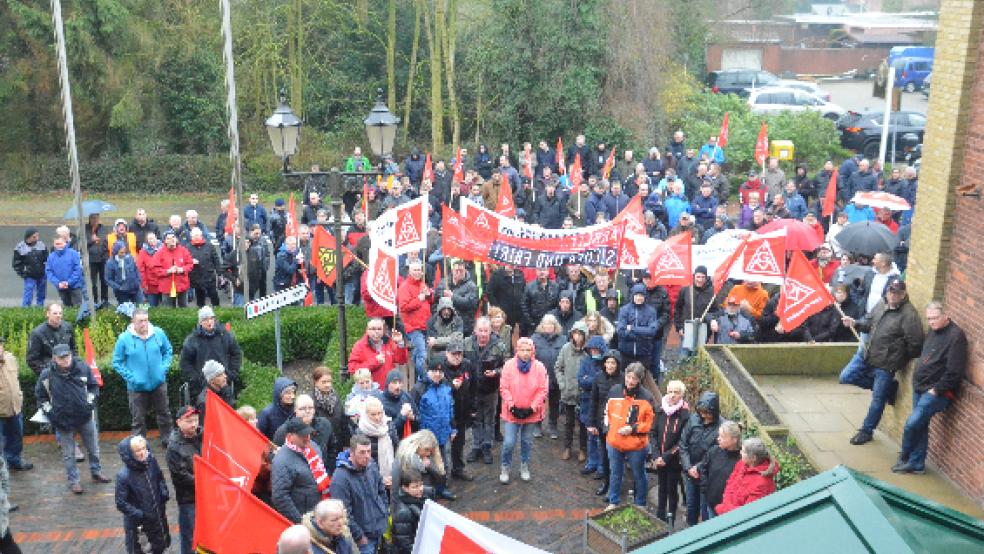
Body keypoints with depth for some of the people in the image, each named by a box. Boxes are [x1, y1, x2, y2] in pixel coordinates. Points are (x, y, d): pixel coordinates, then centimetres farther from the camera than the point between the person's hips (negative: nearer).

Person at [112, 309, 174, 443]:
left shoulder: (158, 333, -4)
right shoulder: (124, 338, -10)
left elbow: (168, 351, 11)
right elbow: (117, 362, -3)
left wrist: (164, 368, -2)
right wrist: (130, 377, -12)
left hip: (158, 383, 2)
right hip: (137, 387, -2)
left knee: (164, 414, 16)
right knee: (138, 419, 6)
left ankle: (168, 440, 33)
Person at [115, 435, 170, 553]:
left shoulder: (151, 461, -12)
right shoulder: (123, 475, -26)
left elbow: (160, 479, 8)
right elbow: (121, 503, -19)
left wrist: (164, 493, -7)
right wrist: (141, 515, -22)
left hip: (157, 516, 5)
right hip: (136, 523, -5)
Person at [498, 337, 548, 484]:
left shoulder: (539, 367, -5)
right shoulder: (509, 365, -7)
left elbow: (542, 390, -5)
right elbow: (504, 388, -6)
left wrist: (532, 408, -11)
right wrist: (512, 406, -13)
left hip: (531, 412, 1)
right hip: (512, 411, -1)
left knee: (527, 441, 15)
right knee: (509, 442, -3)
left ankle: (524, 467, 33)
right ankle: (505, 468, 18)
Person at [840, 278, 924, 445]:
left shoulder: (909, 314, -21)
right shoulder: (881, 304, 2)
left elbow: (915, 344, -18)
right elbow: (869, 322, 17)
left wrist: (904, 360, -3)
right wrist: (855, 323, -4)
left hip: (885, 364, -7)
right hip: (865, 353, 7)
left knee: (877, 400, 5)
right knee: (846, 377, 7)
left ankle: (866, 431, 23)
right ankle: (887, 387, 18)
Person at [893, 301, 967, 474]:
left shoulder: (956, 335, -17)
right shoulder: (933, 331, 10)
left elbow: (955, 371, -21)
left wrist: (937, 390, -17)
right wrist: (917, 380, 13)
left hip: (937, 392, -8)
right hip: (920, 388, 8)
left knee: (911, 425, -11)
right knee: (920, 426, 13)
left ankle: (905, 458, 9)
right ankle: (916, 464, 22)